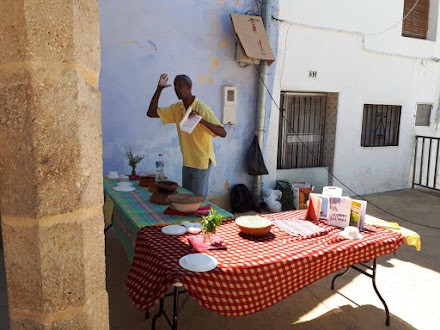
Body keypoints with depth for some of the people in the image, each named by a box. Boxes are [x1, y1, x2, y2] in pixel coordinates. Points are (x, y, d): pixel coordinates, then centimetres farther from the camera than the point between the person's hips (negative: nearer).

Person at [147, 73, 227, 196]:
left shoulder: (202, 109, -18)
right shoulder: (177, 109, 3)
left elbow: (223, 133, -25)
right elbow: (151, 113, 3)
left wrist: (201, 120, -39)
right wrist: (159, 88, -3)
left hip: (201, 162, -7)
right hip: (187, 162, 7)